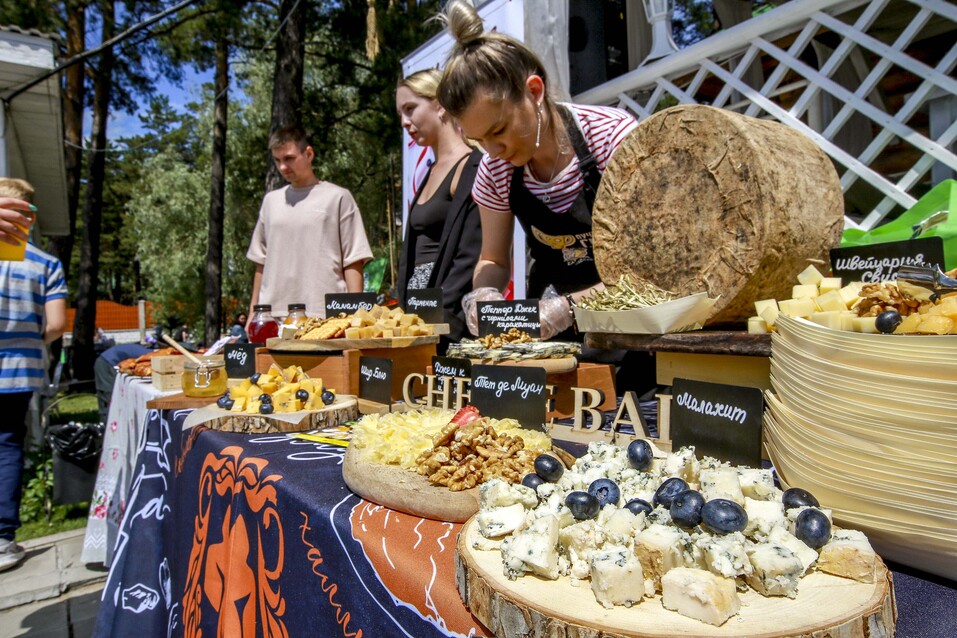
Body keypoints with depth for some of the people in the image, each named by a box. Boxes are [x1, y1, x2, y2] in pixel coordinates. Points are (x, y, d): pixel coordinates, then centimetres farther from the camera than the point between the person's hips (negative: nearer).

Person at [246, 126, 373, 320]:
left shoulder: (338, 197, 4)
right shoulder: (271, 200, 17)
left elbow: (352, 262, 1)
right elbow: (261, 262, 20)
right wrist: (253, 312, 17)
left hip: (324, 316, -4)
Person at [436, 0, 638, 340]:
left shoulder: (612, 135, -15)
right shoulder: (494, 171, -3)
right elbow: (494, 261, 7)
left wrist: (571, 305, -28)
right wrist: (484, 293, -16)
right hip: (551, 337, 3)